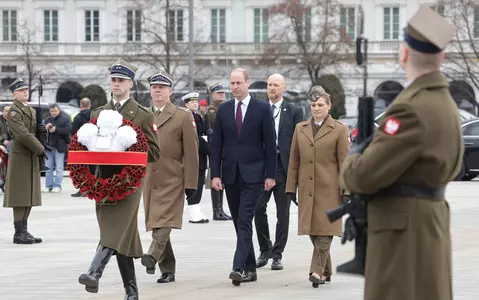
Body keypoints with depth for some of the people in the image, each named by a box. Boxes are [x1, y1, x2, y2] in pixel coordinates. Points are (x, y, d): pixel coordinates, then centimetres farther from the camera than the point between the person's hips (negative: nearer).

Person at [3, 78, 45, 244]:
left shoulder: (32, 111, 18)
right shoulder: (13, 111, -11)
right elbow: (23, 134, -20)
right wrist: (40, 149, -14)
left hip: (32, 156, 9)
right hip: (20, 156, -9)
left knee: (29, 196, 10)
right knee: (20, 196, -7)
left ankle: (24, 232, 15)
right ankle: (19, 234, -5)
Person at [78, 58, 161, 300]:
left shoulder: (143, 116, 3)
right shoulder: (98, 114, 16)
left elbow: (154, 152, 0)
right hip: (104, 178, 4)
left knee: (116, 228, -21)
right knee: (122, 233, 6)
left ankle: (95, 272, -36)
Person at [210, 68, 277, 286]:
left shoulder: (262, 109, -1)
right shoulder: (223, 110, 8)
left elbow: (270, 144, -1)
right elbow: (216, 144, 8)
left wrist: (270, 175, -6)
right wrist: (215, 174, 0)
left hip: (253, 174, -4)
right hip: (230, 174, 4)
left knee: (244, 222, -14)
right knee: (239, 224, 8)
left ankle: (239, 268, -21)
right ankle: (249, 268, 15)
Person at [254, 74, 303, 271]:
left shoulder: (293, 112, 4)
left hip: (284, 166, -1)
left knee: (282, 212, 3)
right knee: (258, 208, -5)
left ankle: (277, 254, 10)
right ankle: (265, 250, 12)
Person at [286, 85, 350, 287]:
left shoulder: (339, 130, 1)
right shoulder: (300, 129, 12)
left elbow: (344, 163, -2)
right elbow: (294, 161, 13)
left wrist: (346, 190, -6)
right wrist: (291, 187, 9)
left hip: (329, 189, -4)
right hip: (307, 189, 4)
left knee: (324, 231, -10)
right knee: (313, 232, 5)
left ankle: (317, 271, -10)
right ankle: (326, 271, 17)